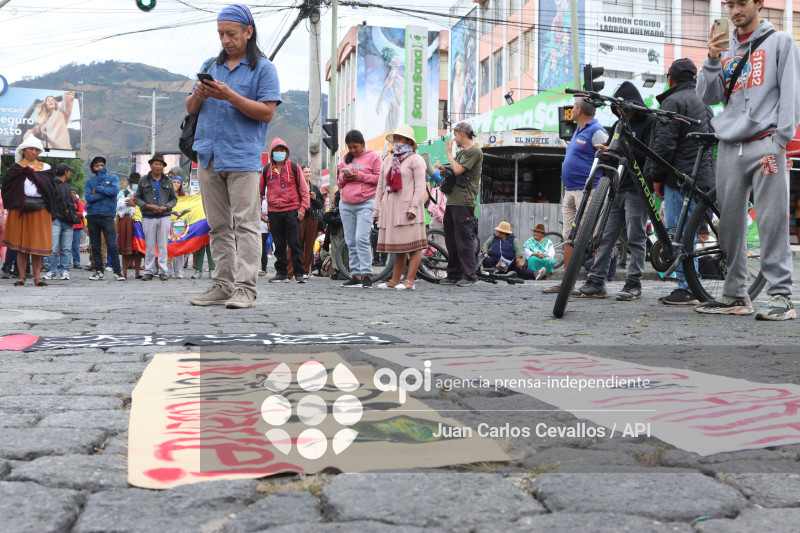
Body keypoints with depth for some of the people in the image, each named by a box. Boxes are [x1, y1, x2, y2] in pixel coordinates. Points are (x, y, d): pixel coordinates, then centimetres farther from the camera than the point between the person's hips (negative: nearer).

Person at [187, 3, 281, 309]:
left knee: (245, 224, -9)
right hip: (209, 157, 6)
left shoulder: (262, 68, 3)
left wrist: (229, 95, -15)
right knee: (218, 225, 7)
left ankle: (245, 288, -8)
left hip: (243, 157, -6)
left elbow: (267, 112, -8)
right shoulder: (210, 66, 20)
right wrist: (199, 95, -2)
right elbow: (190, 110, 20)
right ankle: (223, 286, 12)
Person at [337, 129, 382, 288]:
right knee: (351, 242, 4)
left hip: (365, 204, -6)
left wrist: (360, 176, -12)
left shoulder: (373, 157, 2)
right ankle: (356, 275, 8)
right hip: (346, 205, 6)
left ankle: (367, 274, -14)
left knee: (361, 239, -17)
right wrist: (344, 178, 0)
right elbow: (339, 183, 22)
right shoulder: (345, 159, 19)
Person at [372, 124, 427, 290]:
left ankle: (409, 281, -9)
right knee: (397, 246, 8)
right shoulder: (388, 161, 22)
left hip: (407, 206, -6)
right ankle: (394, 281, 9)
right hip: (390, 207, 7)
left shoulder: (415, 160, 1)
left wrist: (413, 207, -17)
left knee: (413, 246, -8)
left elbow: (420, 186, -7)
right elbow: (380, 186, 23)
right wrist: (377, 209, 16)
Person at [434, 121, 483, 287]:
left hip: (464, 202, -9)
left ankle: (469, 275, -4)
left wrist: (449, 152, -4)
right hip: (452, 200, 9)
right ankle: (454, 274, 15)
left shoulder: (475, 151, -7)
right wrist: (443, 169, 9)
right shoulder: (461, 152, 23)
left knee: (463, 239, -9)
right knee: (451, 240, 9)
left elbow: (458, 170, -16)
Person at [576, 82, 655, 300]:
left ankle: (633, 283, 4)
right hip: (616, 188, 7)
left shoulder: (649, 122, -2)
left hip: (637, 189, -7)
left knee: (636, 238, -2)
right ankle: (596, 281, 4)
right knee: (606, 236, 3)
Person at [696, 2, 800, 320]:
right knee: (730, 223, 4)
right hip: (729, 147, 5)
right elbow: (708, 97, 12)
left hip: (764, 144, -4)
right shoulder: (724, 49, 20)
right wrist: (712, 62, -4)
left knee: (772, 222, -9)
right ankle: (735, 295, 11)